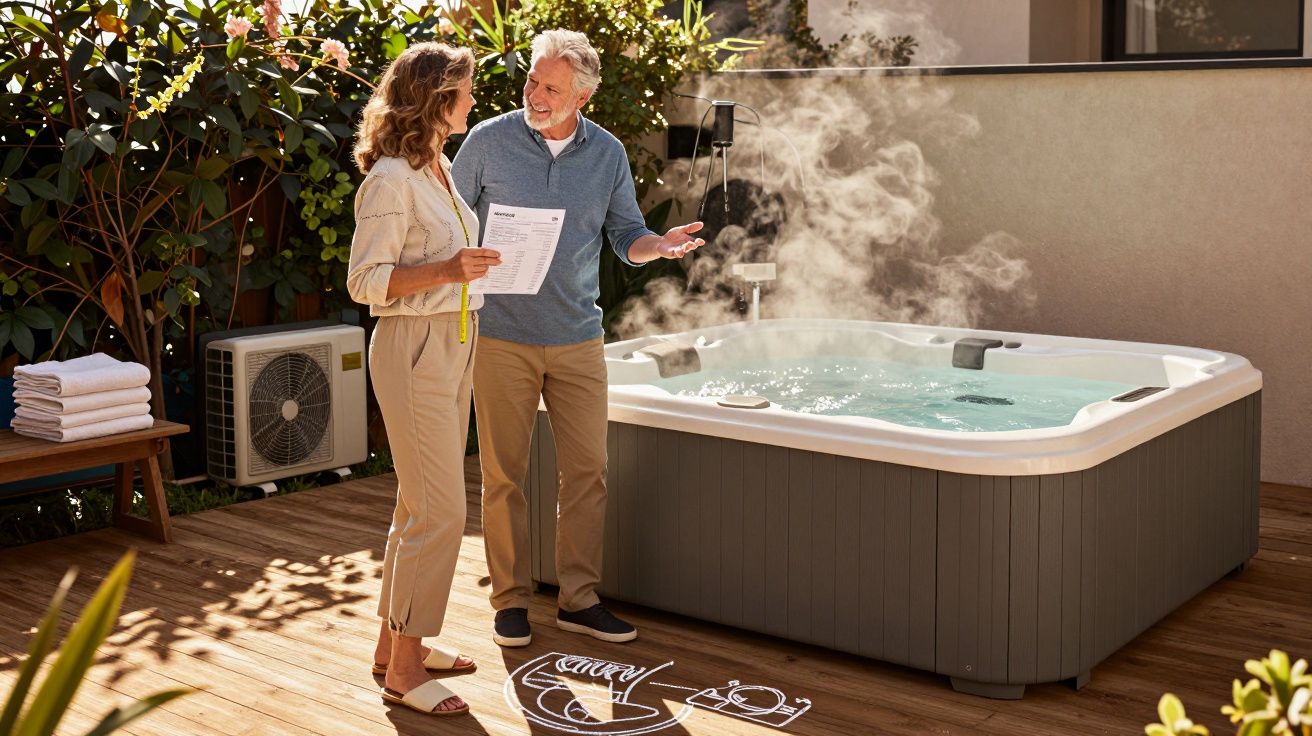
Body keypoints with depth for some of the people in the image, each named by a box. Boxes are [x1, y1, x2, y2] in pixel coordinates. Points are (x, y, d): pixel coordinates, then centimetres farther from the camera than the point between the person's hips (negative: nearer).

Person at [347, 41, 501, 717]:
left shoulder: (439, 167, 13)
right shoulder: (391, 179, -15)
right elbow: (365, 281, -18)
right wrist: (446, 269, -27)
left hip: (453, 345, 9)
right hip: (413, 350, -9)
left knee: (422, 505, 14)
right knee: (439, 512, -8)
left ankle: (396, 641, 24)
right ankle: (403, 669, 2)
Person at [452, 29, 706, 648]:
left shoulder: (608, 154, 4)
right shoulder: (488, 141, -3)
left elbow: (626, 235, 9)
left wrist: (658, 245, -14)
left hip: (577, 339, 2)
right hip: (501, 335, -2)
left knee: (587, 469, 4)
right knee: (503, 473, 3)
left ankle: (578, 598, 16)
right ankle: (511, 598, 17)